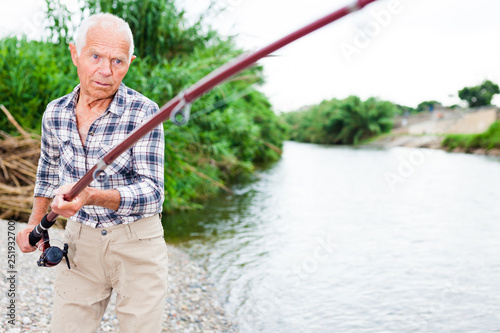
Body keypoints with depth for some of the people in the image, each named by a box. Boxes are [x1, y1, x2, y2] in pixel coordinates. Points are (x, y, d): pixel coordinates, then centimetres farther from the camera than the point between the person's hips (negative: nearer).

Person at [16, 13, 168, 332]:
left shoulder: (144, 112, -15)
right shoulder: (55, 113, 0)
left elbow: (151, 192, -20)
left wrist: (92, 195, -35)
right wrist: (35, 223, 13)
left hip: (137, 242, -3)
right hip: (80, 241, 4)